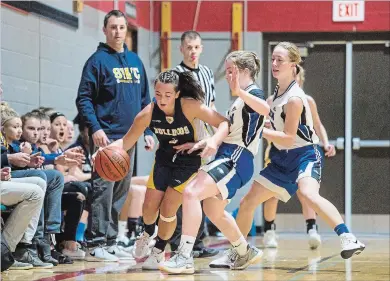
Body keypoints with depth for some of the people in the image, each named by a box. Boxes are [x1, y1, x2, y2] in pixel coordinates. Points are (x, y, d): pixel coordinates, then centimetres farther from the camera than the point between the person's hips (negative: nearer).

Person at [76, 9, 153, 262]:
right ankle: (95, 244, -9)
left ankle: (110, 242, 16)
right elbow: (83, 98, -9)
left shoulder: (135, 61, 15)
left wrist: (147, 131, 12)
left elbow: (144, 100, 20)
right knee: (103, 188, -11)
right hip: (106, 136, -7)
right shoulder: (98, 60, -4)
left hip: (129, 136, 7)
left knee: (121, 190, 9)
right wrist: (95, 128, -19)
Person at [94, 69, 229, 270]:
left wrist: (214, 140, -46)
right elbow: (127, 141, -12)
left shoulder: (190, 107, -29)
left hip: (188, 162, -3)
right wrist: (108, 148, -33)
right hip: (163, 159, 3)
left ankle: (159, 251, 19)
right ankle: (147, 234, 40)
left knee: (168, 209, -7)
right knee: (149, 206, 4)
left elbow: (224, 123, -25)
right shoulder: (148, 114, -21)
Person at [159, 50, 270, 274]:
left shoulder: (254, 92, -9)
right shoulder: (243, 98, 22)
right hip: (229, 157, 11)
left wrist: (239, 92, -43)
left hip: (235, 160, -11)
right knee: (213, 210, 25)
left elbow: (266, 109, -34)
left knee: (191, 192, -25)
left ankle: (185, 258, -30)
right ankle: (246, 252, 41)